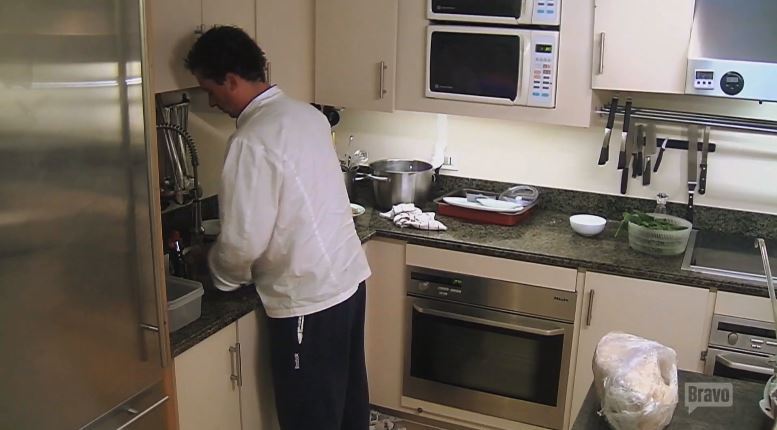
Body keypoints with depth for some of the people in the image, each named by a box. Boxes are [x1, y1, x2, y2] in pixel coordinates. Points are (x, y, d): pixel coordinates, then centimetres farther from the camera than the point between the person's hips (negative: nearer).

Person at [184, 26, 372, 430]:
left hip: (307, 296, -8)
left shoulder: (251, 142, -21)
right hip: (346, 274, 9)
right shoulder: (307, 113, 6)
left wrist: (220, 275, 3)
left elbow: (244, 241, -19)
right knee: (347, 393, 24)